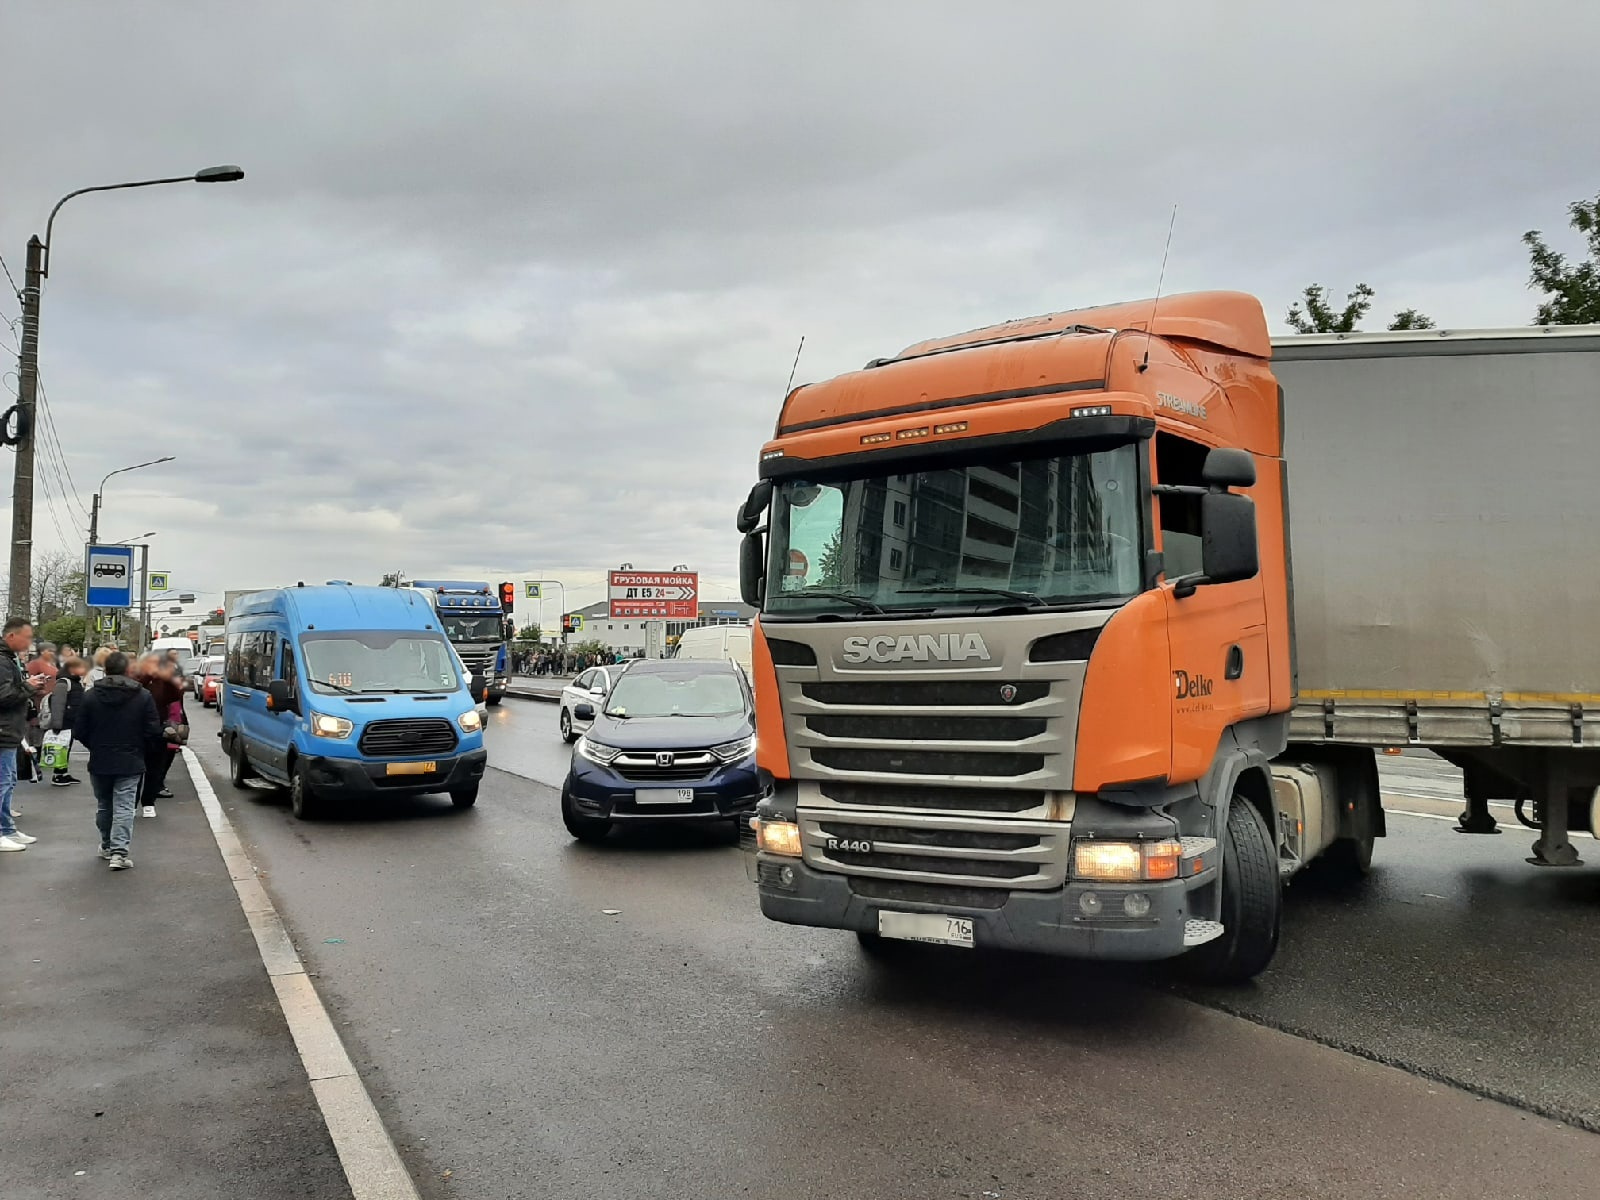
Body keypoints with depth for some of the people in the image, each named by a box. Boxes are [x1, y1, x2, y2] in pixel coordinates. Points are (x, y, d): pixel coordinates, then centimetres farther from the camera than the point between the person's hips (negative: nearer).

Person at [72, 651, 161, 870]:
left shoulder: (91, 696, -4)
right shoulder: (143, 696, -7)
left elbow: (81, 732, 0)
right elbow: (154, 733, -7)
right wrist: (142, 753, 12)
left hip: (99, 762, 2)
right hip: (130, 763, -2)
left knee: (104, 806, 19)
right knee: (124, 807, -2)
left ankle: (107, 846, 30)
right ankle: (119, 851, -10)